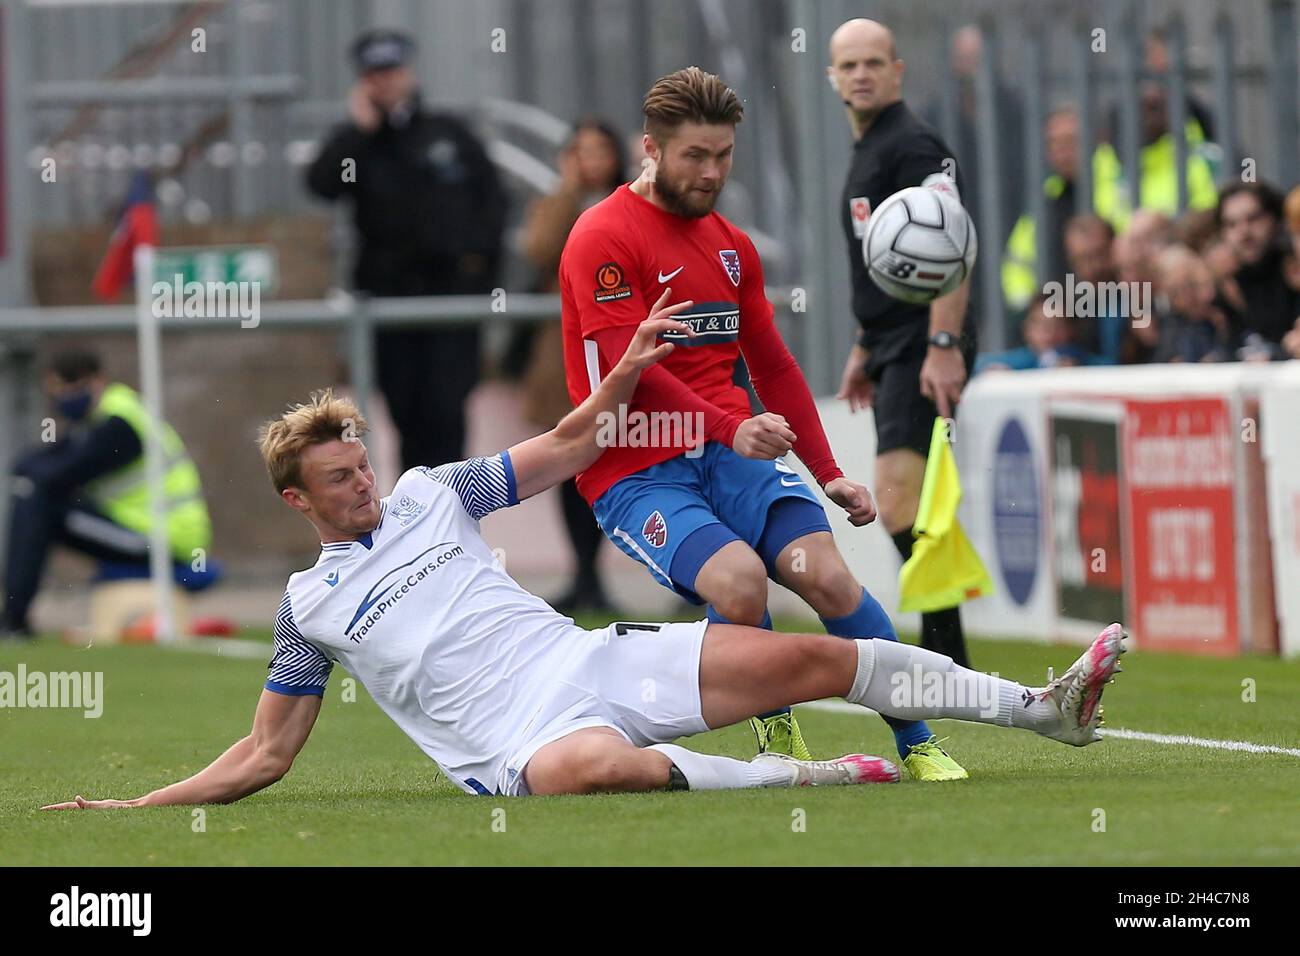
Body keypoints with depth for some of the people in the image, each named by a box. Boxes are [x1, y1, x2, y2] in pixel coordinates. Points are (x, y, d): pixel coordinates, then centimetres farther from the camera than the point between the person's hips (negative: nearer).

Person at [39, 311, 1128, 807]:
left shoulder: (428, 495, 17)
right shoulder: (308, 605, 10)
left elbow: (564, 449, 22)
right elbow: (268, 753, 12)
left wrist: (630, 366, 8)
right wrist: (132, 809, 3)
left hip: (590, 656, 5)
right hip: (519, 734, -5)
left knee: (814, 656, -5)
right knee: (591, 766, -44)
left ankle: (1045, 710, -1)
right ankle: (806, 777, -34)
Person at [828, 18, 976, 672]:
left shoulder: (911, 146, -11)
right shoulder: (867, 152, 20)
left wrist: (943, 343, -27)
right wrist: (865, 349, 27)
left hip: (925, 350, -10)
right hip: (893, 348, 10)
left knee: (898, 498, -19)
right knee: (902, 504, 8)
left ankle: (947, 653, -19)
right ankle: (943, 659, 11)